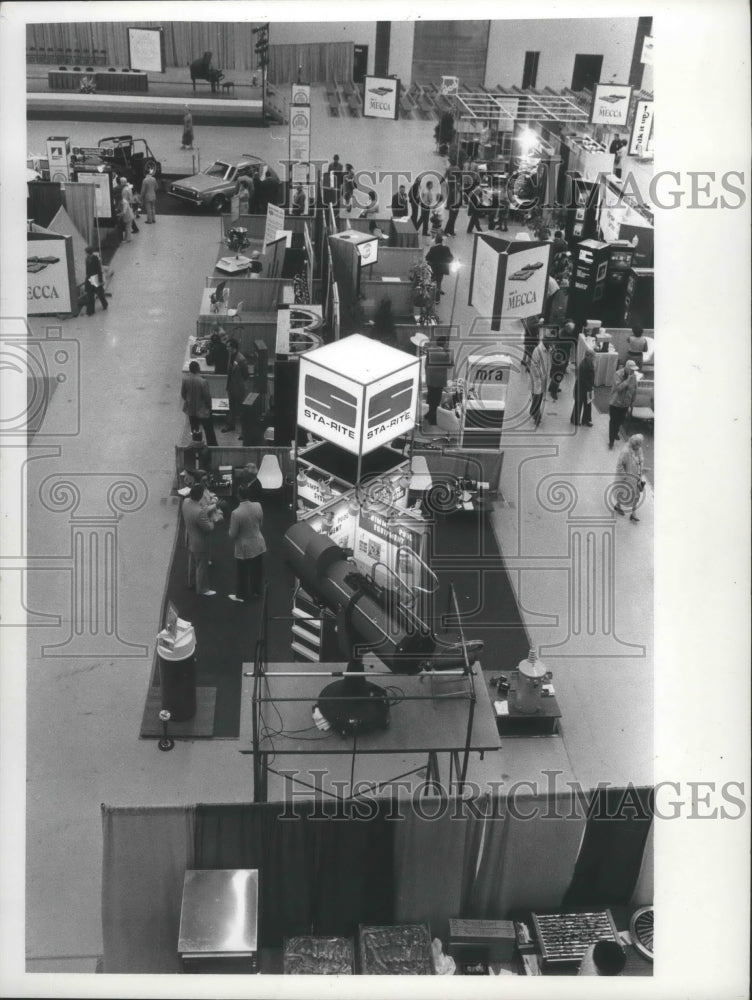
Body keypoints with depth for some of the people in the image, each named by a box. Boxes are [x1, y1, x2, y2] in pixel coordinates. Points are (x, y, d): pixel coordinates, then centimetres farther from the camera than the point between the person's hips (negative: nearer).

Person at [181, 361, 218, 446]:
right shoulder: (203, 381, -26)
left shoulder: (185, 379, -13)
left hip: (190, 410, 5)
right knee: (209, 431, 10)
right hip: (202, 410, -4)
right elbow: (207, 397, -17)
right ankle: (213, 446, 16)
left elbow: (183, 394, 0)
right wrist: (209, 407, 1)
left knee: (194, 430, 20)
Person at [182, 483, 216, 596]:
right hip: (200, 543, -8)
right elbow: (209, 528, -27)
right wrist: (212, 519, -10)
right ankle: (202, 590, 32)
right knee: (202, 566, 13)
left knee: (193, 561, 31)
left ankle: (192, 581, 52)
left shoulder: (186, 501, -14)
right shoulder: (199, 512, -40)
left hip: (191, 539, 8)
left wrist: (209, 510, -8)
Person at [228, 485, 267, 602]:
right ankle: (257, 591, 44)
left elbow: (232, 535, -19)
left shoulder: (236, 513, -29)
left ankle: (242, 595, 35)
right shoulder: (258, 506, -13)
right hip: (259, 545, 5)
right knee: (257, 570, 24)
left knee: (243, 573, 17)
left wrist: (230, 532, 3)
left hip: (244, 548, -5)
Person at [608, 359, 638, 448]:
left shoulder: (634, 376, -6)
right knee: (613, 421, 1)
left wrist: (632, 402, 12)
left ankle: (616, 433, 44)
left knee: (620, 421, 19)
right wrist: (628, 380, -34)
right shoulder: (618, 375, -22)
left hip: (625, 404, 5)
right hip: (615, 403, -5)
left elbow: (634, 389, 7)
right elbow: (618, 388, -33)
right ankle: (611, 440, 8)